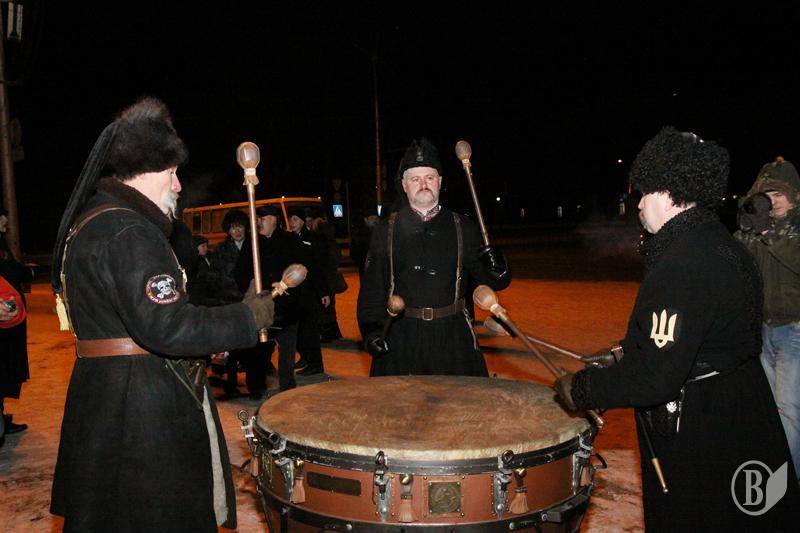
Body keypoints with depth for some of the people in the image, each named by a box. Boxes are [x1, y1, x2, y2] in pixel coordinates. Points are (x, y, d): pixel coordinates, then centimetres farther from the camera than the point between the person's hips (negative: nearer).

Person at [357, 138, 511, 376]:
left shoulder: (463, 228, 6)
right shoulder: (386, 230, 5)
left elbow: (496, 283, 6)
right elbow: (372, 287, 4)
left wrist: (496, 269, -16)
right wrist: (370, 328, -8)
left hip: (452, 336, 1)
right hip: (401, 337, 0)